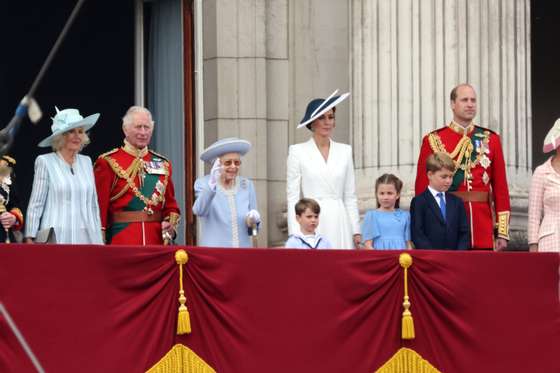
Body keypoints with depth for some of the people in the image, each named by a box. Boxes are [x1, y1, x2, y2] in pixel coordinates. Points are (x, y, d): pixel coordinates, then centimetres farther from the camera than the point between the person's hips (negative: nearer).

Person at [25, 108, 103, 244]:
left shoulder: (86, 162, 14)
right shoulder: (45, 162, 2)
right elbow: (35, 205, 0)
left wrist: (98, 240, 12)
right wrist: (30, 239, -6)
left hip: (86, 238, 4)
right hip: (56, 239, -4)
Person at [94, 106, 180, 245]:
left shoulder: (163, 164, 14)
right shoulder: (108, 163, -1)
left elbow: (171, 205, 20)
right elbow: (100, 206, -4)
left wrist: (171, 225, -1)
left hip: (157, 242, 4)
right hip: (121, 242, -4)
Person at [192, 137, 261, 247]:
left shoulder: (247, 186, 8)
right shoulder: (203, 183, -2)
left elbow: (251, 231, 12)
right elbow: (199, 211, -23)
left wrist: (252, 222, -11)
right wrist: (212, 184, -37)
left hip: (242, 250, 3)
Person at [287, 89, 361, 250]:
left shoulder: (344, 151, 11)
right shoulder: (298, 152, 2)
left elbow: (350, 196, 13)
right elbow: (292, 197, 0)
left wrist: (356, 231, 7)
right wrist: (295, 235, -7)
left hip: (339, 223, 3)